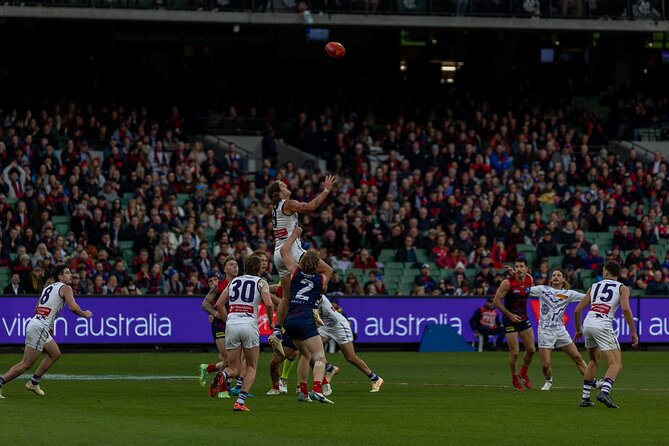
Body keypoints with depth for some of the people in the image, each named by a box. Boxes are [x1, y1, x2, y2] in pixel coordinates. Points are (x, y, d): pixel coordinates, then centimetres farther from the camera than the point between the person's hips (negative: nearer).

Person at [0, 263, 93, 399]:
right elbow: (73, 307, -16)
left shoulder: (47, 287, 21)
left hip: (34, 323, 9)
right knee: (26, 364, -8)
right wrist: (85, 314, 2)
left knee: (55, 354, 21)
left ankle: (33, 383, 22)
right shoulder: (65, 288, -3)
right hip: (39, 328, -9)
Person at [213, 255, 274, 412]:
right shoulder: (261, 282, 7)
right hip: (249, 324, -3)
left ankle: (223, 375, -26)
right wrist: (270, 322, 9)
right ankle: (241, 401, -6)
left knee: (234, 369, 10)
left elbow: (219, 305, 13)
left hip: (231, 324, 3)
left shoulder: (234, 281, 19)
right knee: (251, 367, 11)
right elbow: (268, 304, -8)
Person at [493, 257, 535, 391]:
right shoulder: (507, 283, -20)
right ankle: (514, 378, 18)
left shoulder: (529, 279, -4)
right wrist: (510, 315, -17)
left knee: (531, 349, 7)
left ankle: (524, 372, 31)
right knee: (515, 353, -4)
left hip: (523, 318, 5)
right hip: (510, 320, -5)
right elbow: (496, 301, -16)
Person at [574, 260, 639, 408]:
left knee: (594, 361, 25)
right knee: (616, 364, -5)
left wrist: (578, 330, 35)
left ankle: (585, 397, 22)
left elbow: (577, 310, 20)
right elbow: (625, 309, -10)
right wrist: (633, 333, -6)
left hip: (588, 324, 5)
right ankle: (604, 392, -31)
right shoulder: (622, 288, 8)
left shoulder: (594, 287, 21)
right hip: (603, 326, -5)